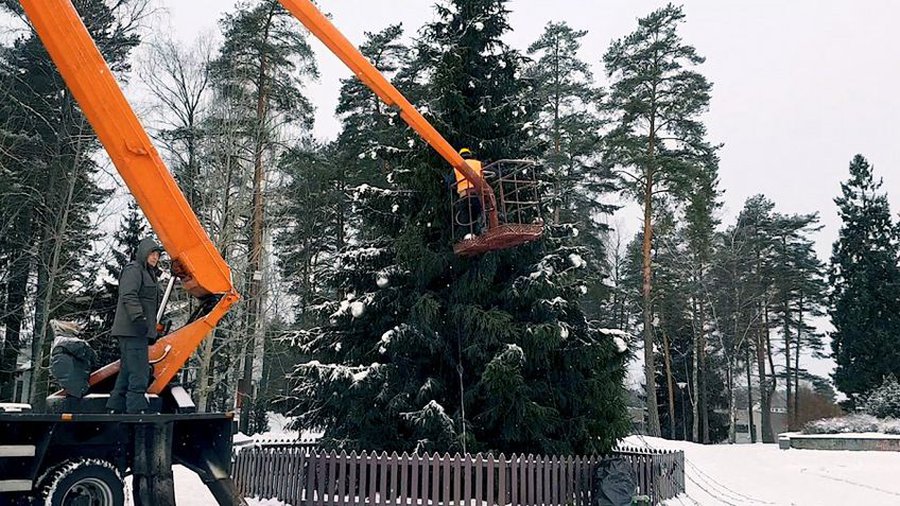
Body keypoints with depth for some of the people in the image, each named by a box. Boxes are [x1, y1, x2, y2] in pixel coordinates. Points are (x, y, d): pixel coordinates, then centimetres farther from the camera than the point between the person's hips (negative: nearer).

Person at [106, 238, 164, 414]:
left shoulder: (148, 274, 27)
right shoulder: (133, 270, -4)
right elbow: (129, 296, -18)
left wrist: (152, 331, 22)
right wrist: (138, 318, -28)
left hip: (138, 332, 11)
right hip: (132, 330, -11)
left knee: (127, 371, 12)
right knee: (139, 372, -14)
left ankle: (115, 408, 16)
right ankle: (137, 409, -15)